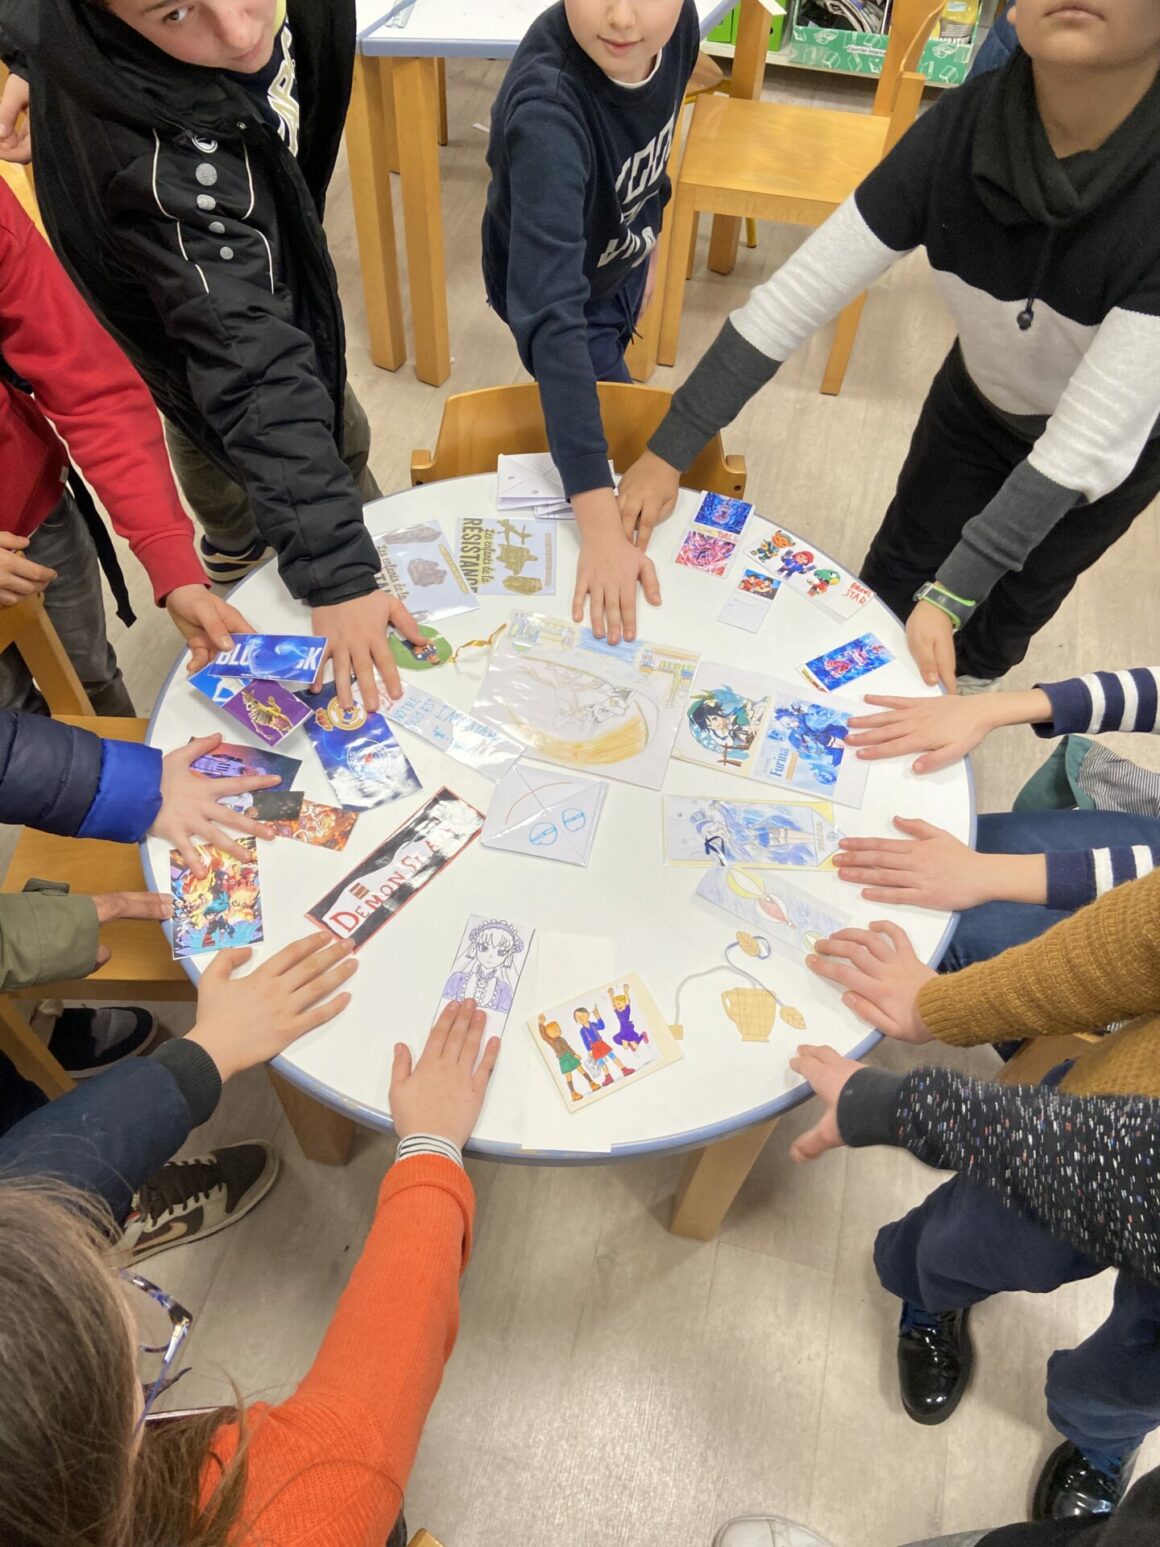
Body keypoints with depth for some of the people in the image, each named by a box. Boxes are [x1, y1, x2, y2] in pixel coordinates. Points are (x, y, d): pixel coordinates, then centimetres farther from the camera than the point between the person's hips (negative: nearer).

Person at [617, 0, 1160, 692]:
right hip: (980, 397, 2)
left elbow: (1092, 435, -35)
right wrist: (668, 451, -29)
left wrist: (952, 594, -37)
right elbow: (795, 296, -28)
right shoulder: (962, 128, -29)